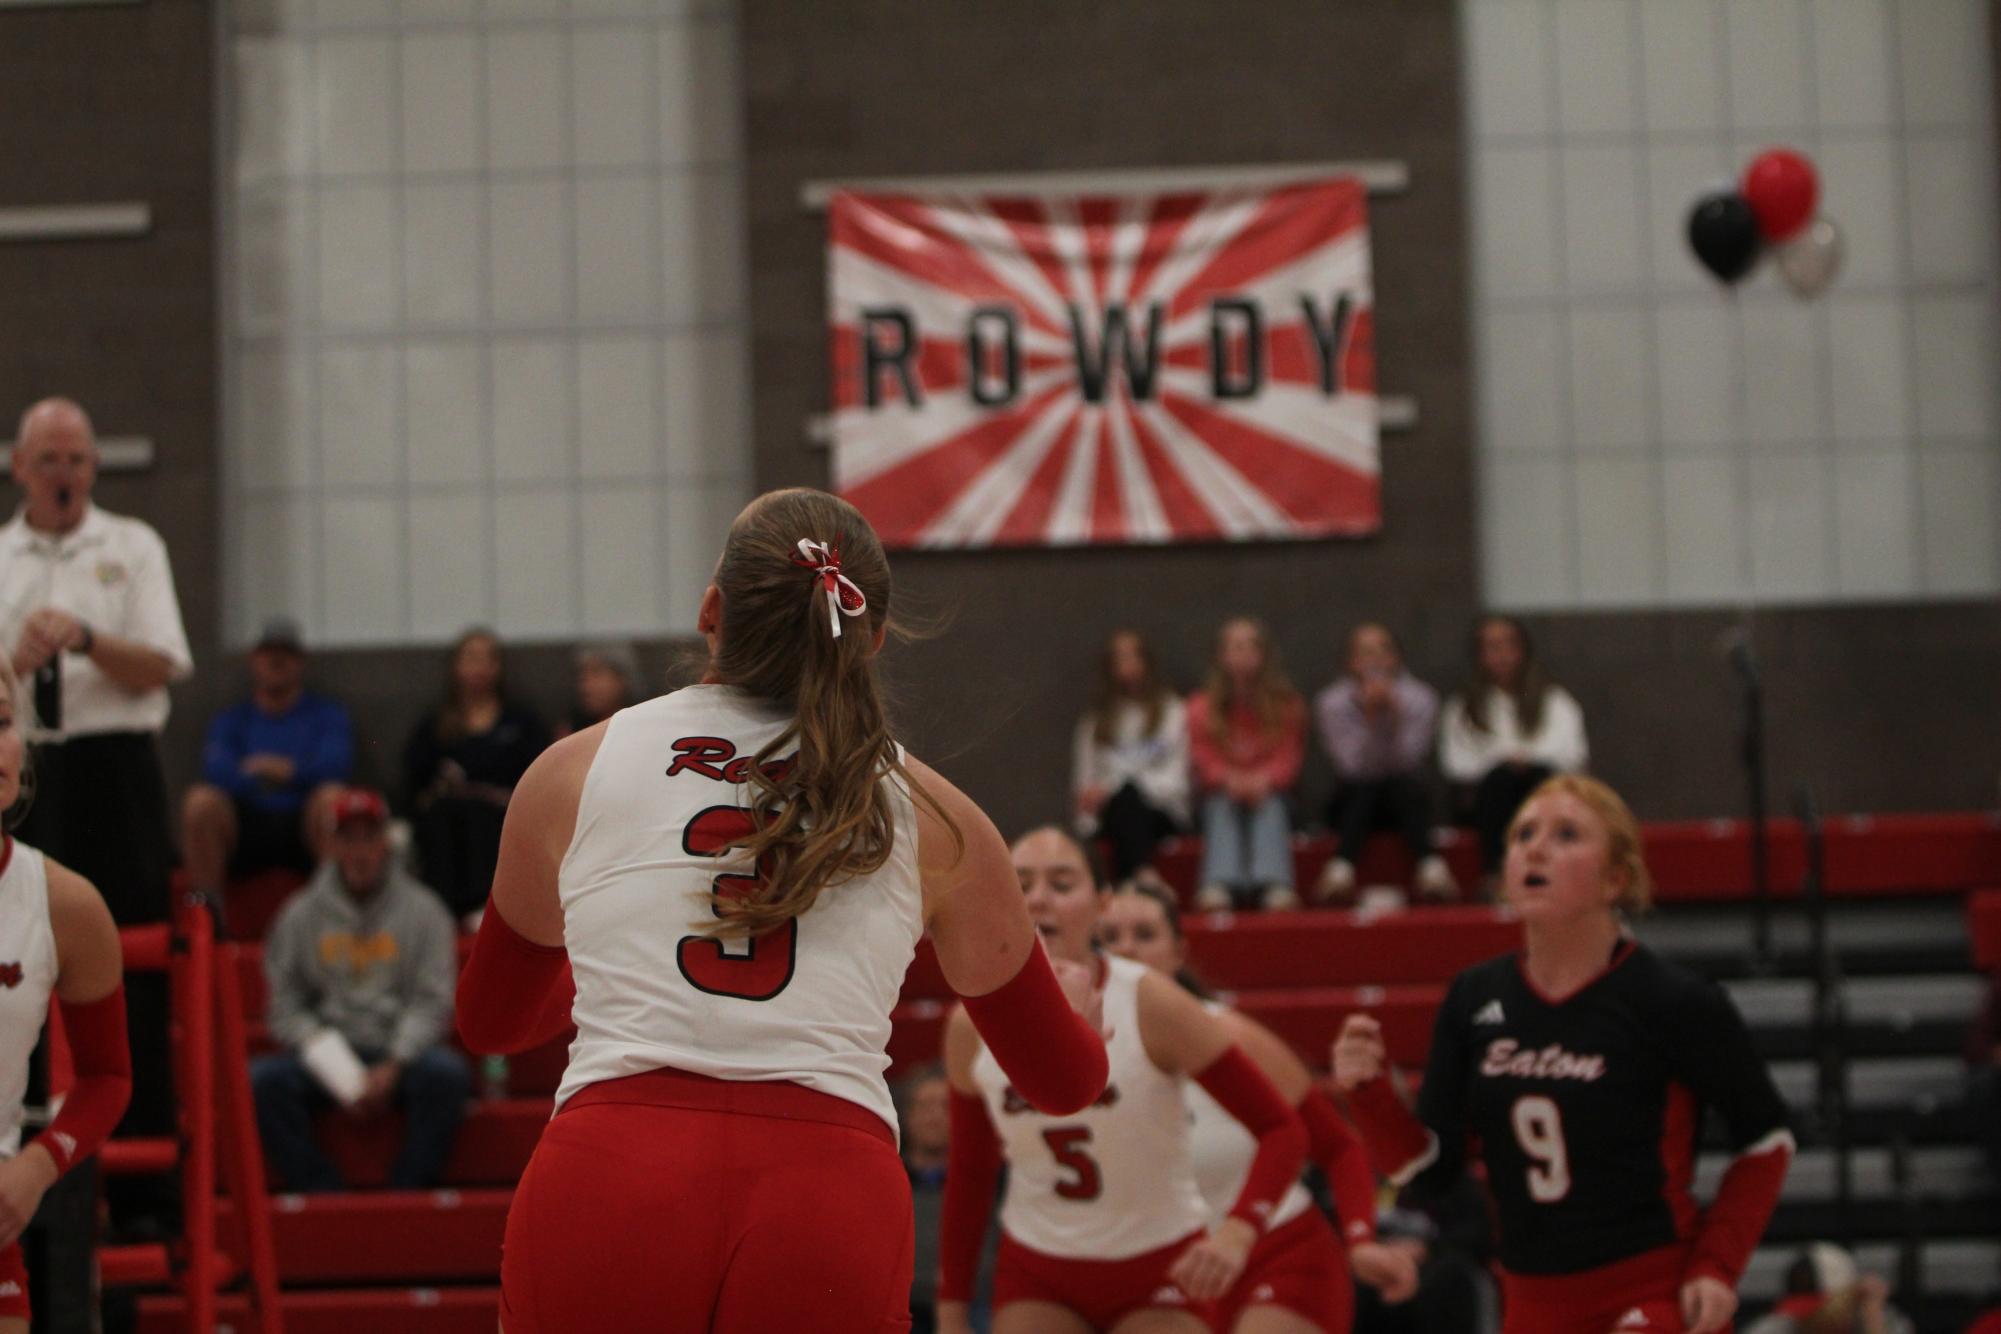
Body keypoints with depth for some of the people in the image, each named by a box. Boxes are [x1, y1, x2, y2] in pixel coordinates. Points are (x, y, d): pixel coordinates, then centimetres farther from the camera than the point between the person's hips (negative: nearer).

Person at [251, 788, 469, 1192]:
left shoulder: (422, 909, 6)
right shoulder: (301, 915, 9)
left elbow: (433, 1003, 0)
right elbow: (286, 1007, 6)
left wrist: (392, 1067, -15)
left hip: (401, 1055, -1)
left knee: (446, 1073, -33)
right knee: (262, 1080, -27)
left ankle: (406, 1197, -25)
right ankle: (322, 1194, -24)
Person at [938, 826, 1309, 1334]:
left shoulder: (1150, 1006, -18)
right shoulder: (971, 1027, -8)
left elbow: (1283, 1129, -16)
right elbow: (968, 1176, 7)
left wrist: (1237, 1232, -32)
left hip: (1159, 1272, -3)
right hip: (1036, 1274, 3)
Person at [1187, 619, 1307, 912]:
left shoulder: (1285, 705, 8)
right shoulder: (1202, 708, 9)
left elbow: (1289, 756, -1)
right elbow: (1204, 759, -1)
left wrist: (1264, 780, -24)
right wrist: (1230, 780, -24)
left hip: (1269, 791, 0)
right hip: (1222, 792, 0)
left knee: (1270, 810, -34)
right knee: (1223, 809, -34)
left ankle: (1276, 888, -61)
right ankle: (1218, 888, -61)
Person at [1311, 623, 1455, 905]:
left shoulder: (1420, 699, -6)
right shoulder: (1331, 703, -8)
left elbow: (1407, 762, -15)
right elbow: (1354, 766, -16)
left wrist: (1394, 715, -27)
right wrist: (1369, 716, -26)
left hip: (1405, 797, 1)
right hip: (1355, 799, -1)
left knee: (1404, 784, -34)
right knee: (1363, 789, -35)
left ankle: (1432, 871, -53)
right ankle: (1341, 871, -57)